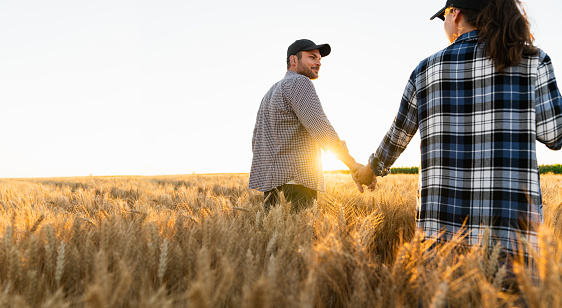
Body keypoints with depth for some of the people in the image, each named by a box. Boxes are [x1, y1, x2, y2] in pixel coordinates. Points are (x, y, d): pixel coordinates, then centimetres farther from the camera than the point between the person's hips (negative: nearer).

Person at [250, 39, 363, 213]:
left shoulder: (271, 92, 25)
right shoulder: (299, 82, -3)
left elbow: (256, 142, 23)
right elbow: (319, 126, -17)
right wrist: (353, 164, -19)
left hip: (270, 183, 9)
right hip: (295, 182, -9)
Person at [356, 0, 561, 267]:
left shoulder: (427, 71, 8)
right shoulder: (531, 59, 2)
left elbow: (397, 136, 19)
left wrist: (372, 170, 37)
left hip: (443, 228, 2)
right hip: (511, 232, -2)